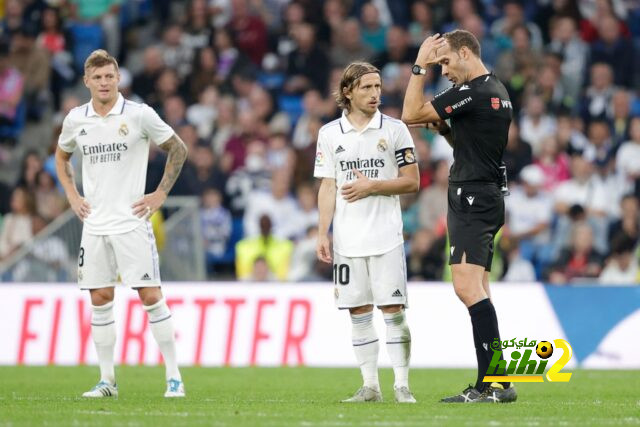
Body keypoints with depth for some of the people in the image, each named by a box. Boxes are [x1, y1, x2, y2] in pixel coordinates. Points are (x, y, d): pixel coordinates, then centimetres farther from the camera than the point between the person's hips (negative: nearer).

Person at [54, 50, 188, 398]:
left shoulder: (139, 114, -6)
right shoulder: (76, 120, 5)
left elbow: (178, 149, 3)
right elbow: (61, 156, 24)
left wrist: (161, 194, -2)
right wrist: (72, 196, 12)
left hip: (132, 222, -4)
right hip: (94, 223, 4)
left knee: (151, 296, -7)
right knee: (100, 300, 4)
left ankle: (174, 377, -2)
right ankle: (106, 380, 11)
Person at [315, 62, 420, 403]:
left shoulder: (395, 130, 2)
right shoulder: (330, 134, 7)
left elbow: (412, 182, 1)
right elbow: (328, 187, 9)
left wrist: (372, 186, -11)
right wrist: (322, 234, 2)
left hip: (386, 237, -2)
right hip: (347, 240, 2)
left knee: (393, 309, -6)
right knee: (358, 311, 3)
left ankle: (402, 385, -1)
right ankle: (370, 386, 8)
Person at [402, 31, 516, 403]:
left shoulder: (473, 92, -15)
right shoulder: (497, 90, 17)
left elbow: (411, 114, -14)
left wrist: (420, 66, -6)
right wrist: (444, 128, 12)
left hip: (472, 198, -11)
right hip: (487, 195, 11)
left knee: (467, 286, -19)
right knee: (477, 290, 11)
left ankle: (497, 382, -26)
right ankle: (490, 383, 11)